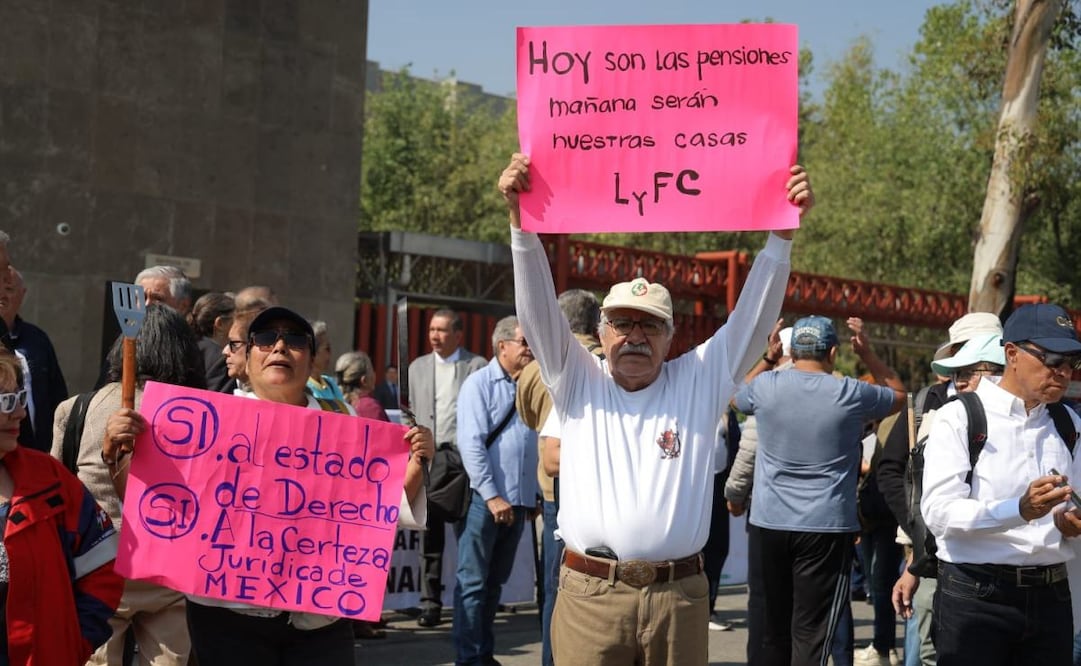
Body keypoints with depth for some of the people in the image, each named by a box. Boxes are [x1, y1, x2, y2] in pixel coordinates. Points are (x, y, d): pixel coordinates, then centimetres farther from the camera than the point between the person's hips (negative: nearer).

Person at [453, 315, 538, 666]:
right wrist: (492, 496, -16)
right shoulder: (480, 383, -5)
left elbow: (537, 443, 14)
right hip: (484, 499, -6)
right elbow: (471, 443, -12)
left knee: (495, 582, 13)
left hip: (518, 501, 6)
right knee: (473, 581, -1)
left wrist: (534, 497, 9)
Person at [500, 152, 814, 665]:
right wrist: (520, 219, -12)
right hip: (589, 596, -1)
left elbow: (753, 318, 3)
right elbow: (538, 309, -1)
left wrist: (782, 231, -6)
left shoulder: (699, 382, 10)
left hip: (678, 596, 1)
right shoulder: (579, 383, 9)